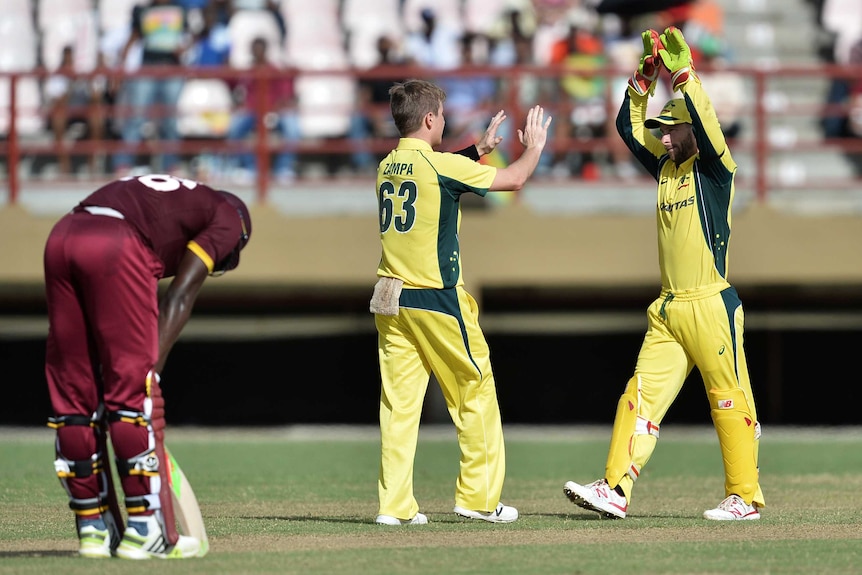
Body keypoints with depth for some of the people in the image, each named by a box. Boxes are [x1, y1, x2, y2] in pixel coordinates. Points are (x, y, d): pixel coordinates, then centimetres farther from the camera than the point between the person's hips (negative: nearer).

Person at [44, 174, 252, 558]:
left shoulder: (160, 196, 38)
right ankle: (142, 531, 4)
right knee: (134, 390, 2)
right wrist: (152, 371, 2)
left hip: (61, 238, 7)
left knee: (73, 391, 12)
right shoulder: (227, 218, 20)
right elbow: (179, 299, 6)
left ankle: (92, 528, 17)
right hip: (116, 248, -7)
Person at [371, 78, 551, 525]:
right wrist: (534, 147, 16)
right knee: (475, 393, 7)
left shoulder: (387, 167, 9)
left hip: (390, 299, 6)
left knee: (399, 401, 3)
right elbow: (514, 178, -2)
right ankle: (478, 496, 9)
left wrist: (479, 148, 32)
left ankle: (395, 504, -2)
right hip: (436, 299, -6)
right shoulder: (442, 165, -11)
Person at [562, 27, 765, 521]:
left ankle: (746, 497, 3)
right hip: (668, 311, 7)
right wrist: (646, 74, 7)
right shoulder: (665, 169, 16)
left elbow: (705, 122, -21)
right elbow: (629, 126, 16)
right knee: (642, 395, -2)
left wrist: (683, 71, -18)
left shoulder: (715, 170, -4)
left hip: (712, 306, -7)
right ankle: (616, 490, -8)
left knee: (729, 398, -2)